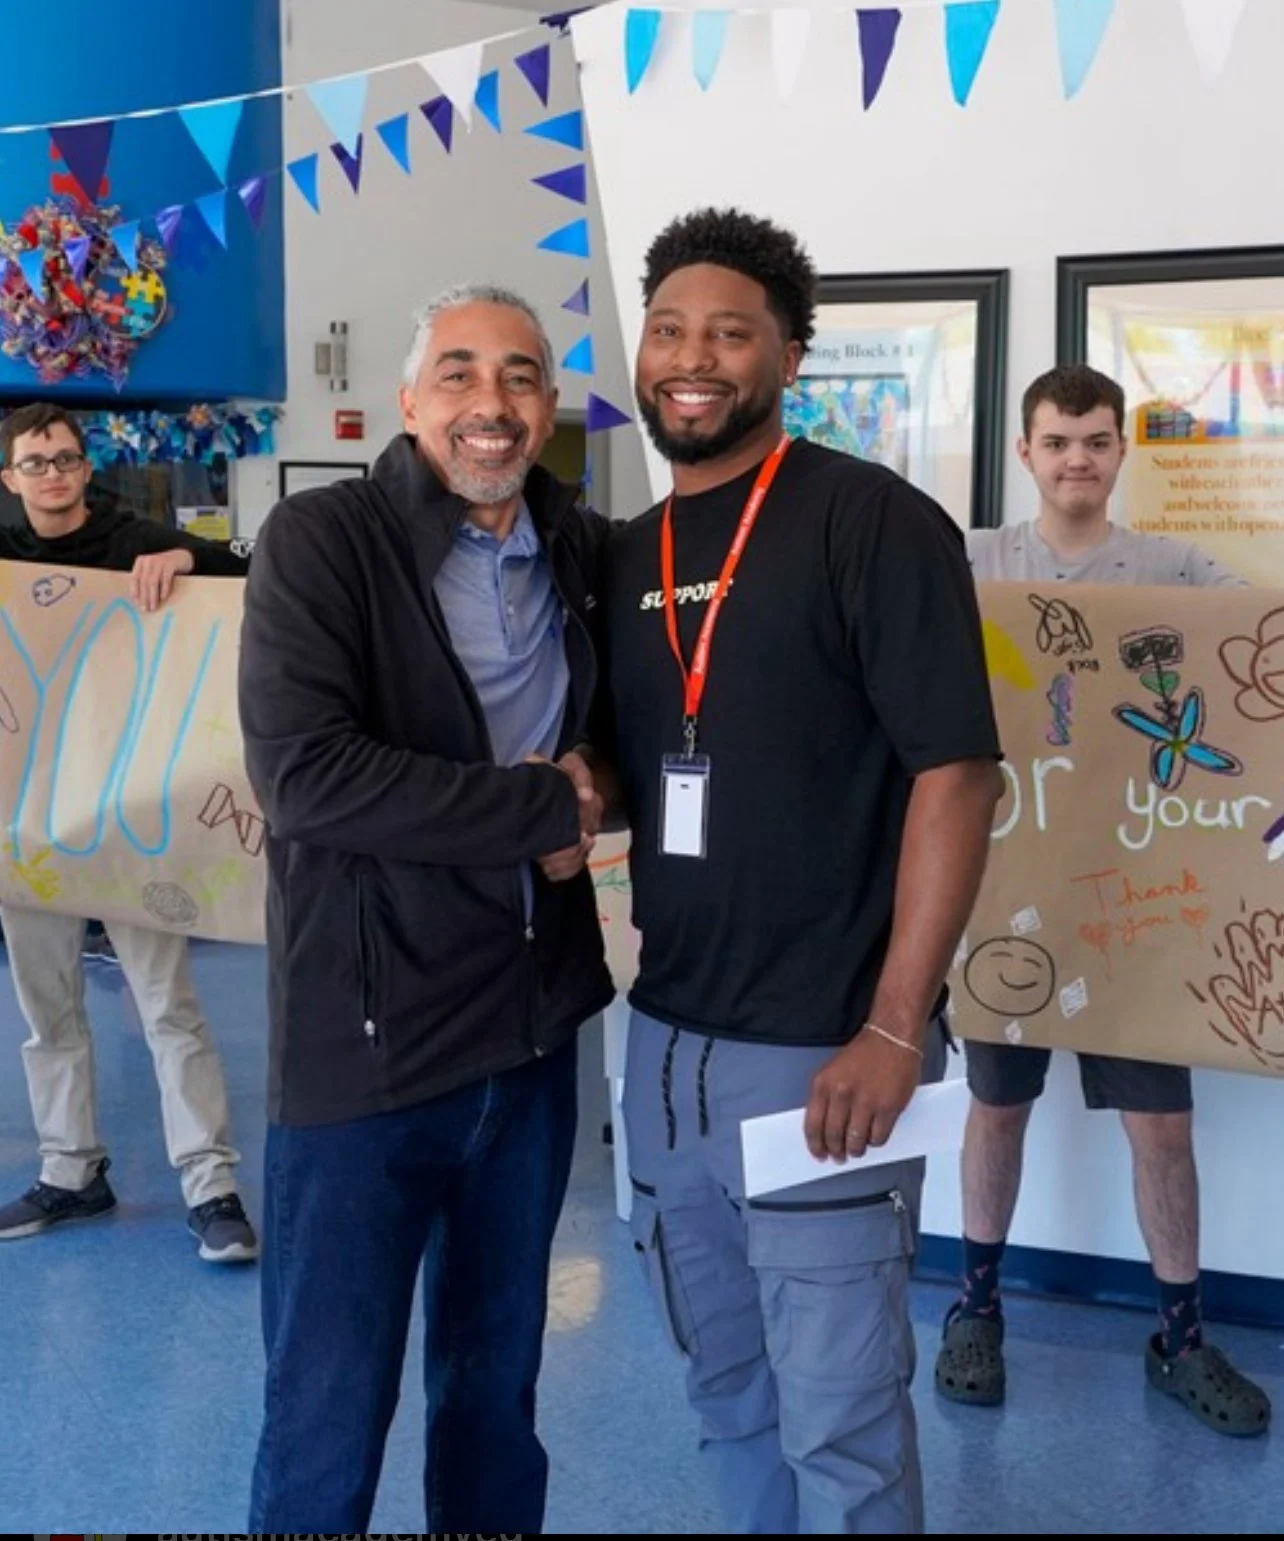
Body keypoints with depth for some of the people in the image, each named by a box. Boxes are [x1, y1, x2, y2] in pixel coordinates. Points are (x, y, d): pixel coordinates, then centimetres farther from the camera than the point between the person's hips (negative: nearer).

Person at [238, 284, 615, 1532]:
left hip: (534, 1031, 5)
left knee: (498, 1387, 19)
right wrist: (544, 809, -17)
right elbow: (302, 770, -22)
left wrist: (595, 779, -4)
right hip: (368, 1039, -5)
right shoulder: (319, 541, -10)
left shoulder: (587, 552, 6)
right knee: (327, 1414, 4)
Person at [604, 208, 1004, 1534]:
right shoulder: (625, 557, 11)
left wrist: (893, 1031, -18)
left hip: (823, 1052, -6)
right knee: (727, 1397, 18)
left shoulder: (870, 522, -9)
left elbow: (957, 772, -15)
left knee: (837, 1422, 3)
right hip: (666, 1044, 6)